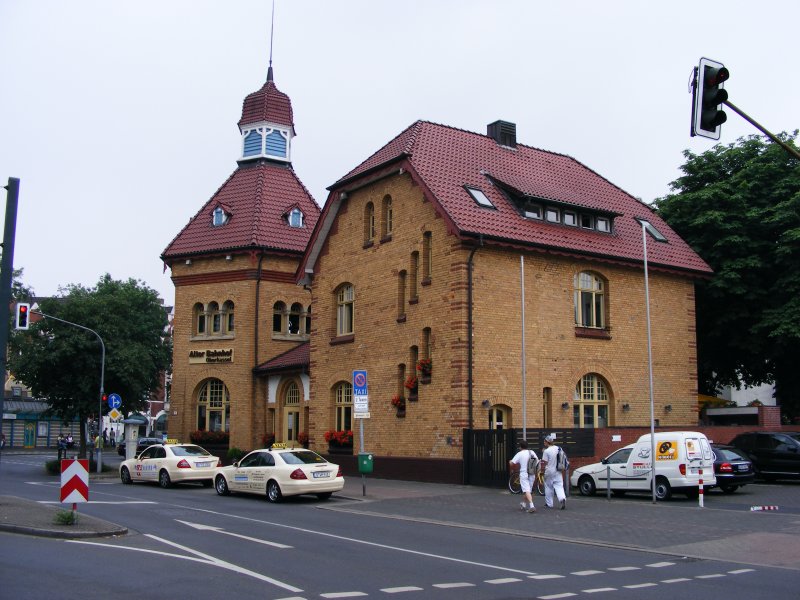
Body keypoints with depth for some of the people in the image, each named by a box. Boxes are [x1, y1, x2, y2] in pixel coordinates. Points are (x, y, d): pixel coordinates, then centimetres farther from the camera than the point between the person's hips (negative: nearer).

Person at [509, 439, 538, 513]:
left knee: (527, 491, -11)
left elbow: (511, 463, -10)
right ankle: (525, 505, 35)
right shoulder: (532, 452, 4)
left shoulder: (519, 454, -9)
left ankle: (531, 506, -26)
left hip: (524, 474, -5)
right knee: (528, 490, 20)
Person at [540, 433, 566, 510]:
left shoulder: (546, 451, -14)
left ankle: (549, 503, 17)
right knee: (559, 487, 3)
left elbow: (544, 463, -12)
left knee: (548, 488, 9)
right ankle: (562, 498, -22)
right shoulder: (559, 449, 4)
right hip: (558, 472, 4)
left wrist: (541, 471, -2)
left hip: (549, 472, -4)